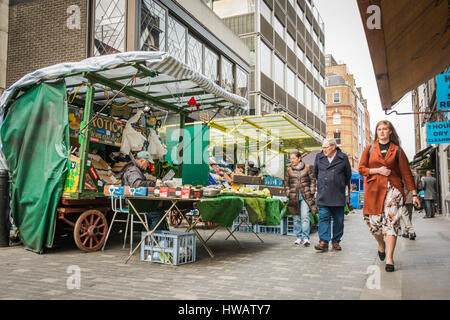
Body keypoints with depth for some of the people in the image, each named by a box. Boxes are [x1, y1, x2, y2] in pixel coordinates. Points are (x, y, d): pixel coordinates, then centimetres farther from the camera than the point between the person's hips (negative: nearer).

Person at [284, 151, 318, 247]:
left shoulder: (306, 168, 4)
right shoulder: (289, 170, 8)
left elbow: (312, 180, 8)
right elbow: (286, 183, 12)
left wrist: (311, 192, 0)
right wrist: (288, 194, 3)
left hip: (305, 196, -2)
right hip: (294, 197, 2)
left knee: (305, 216, -11)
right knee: (296, 218, 7)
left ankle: (305, 238, -11)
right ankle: (299, 237, 17)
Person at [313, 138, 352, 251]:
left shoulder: (343, 158, 0)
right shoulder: (319, 157, 7)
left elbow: (348, 175, 13)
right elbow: (316, 173, 22)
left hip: (338, 195, 0)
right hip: (323, 195, 1)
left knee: (338, 219, 6)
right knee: (323, 217, -7)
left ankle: (336, 241, 18)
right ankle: (323, 242, -8)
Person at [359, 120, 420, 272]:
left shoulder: (397, 150, 8)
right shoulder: (369, 149, 11)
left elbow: (406, 173, 7)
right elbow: (361, 169, 8)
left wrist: (414, 193, 3)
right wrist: (378, 170, -8)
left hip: (393, 189, -1)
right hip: (374, 189, 2)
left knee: (391, 222, -11)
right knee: (373, 222, 1)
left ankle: (389, 259, -9)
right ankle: (381, 245, 33)